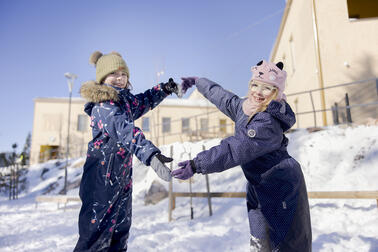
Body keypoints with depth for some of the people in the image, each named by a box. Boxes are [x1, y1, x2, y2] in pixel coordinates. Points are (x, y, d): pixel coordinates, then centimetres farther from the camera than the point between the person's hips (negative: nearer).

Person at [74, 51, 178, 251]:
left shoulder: (124, 100, 9)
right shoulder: (103, 105, -19)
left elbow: (143, 101, 28)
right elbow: (124, 130, -36)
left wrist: (164, 90, 11)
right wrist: (151, 154, -50)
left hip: (122, 177, 9)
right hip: (102, 177, -9)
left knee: (120, 231, 18)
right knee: (97, 232, -2)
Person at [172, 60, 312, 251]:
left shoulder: (269, 122, -26)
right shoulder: (243, 107, 2)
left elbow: (235, 150, -32)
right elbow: (222, 96, 19)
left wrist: (197, 164, -33)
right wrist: (198, 82, 33)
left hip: (281, 190, -8)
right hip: (259, 188, 8)